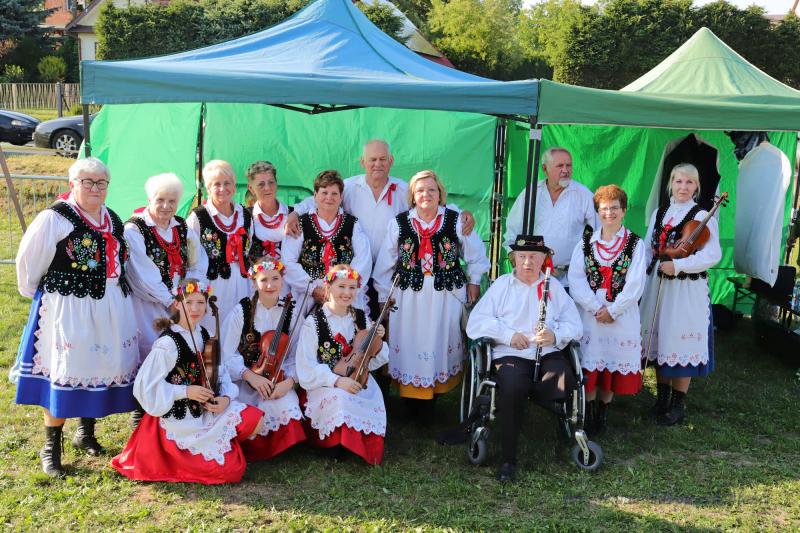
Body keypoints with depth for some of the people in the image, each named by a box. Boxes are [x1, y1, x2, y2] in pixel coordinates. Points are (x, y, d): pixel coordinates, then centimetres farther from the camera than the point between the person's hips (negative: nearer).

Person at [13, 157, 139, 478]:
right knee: (64, 373, -2)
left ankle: (86, 433, 31)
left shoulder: (112, 219, 12)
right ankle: (51, 447, 12)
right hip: (69, 308, -6)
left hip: (110, 308, 6)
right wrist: (35, 293, 4)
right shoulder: (54, 218, -9)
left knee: (102, 368, 11)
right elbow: (27, 260, -3)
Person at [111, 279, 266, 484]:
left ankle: (222, 444, 12)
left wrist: (226, 398, -12)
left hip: (206, 409, 7)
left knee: (256, 419, -13)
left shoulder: (204, 336, 3)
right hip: (180, 418, -6)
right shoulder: (168, 343, -19)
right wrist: (185, 391, -22)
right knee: (229, 468, -12)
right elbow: (147, 386, -18)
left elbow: (220, 373, 7)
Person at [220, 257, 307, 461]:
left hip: (277, 380, 1)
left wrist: (289, 381, -22)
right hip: (244, 380, -1)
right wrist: (251, 376, -25)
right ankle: (249, 447, 7)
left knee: (286, 406, -28)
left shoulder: (291, 314, -2)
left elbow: (295, 357, -2)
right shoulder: (241, 311, -8)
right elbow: (228, 354, -9)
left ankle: (277, 448, 1)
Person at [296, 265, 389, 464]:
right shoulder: (314, 322, -5)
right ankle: (338, 445, -11)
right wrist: (336, 380, -24)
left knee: (374, 402, -27)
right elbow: (307, 367, -11)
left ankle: (367, 449, -2)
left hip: (358, 381, 3)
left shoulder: (362, 319, 8)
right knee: (340, 399, -34)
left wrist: (378, 342, -10)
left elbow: (373, 362, 11)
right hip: (325, 386, -3)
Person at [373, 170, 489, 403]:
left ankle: (438, 390, 21)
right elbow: (385, 264, 6)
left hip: (446, 296, 0)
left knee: (442, 343, 7)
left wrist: (474, 282, 11)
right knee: (410, 346, 4)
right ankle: (411, 395, 15)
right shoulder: (399, 224, 1)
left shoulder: (456, 221, -1)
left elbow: (476, 255, 12)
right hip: (408, 297, 0)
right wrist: (384, 295, 7)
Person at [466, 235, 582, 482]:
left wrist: (555, 336, -13)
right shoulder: (502, 284, 16)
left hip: (549, 353, 2)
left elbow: (575, 326, 9)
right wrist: (508, 334, -10)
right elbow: (475, 323, 5)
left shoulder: (554, 286, 20)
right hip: (510, 354, -2)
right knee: (513, 387, -34)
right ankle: (508, 460, -20)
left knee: (564, 384, -31)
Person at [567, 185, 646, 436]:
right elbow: (575, 279, -3)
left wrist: (612, 310, -12)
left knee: (614, 361, 4)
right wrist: (596, 307, -13)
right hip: (589, 312, 1)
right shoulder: (586, 242, 7)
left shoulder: (635, 244, 2)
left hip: (621, 315, -1)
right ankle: (589, 412, 14)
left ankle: (603, 411, 20)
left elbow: (635, 285, -5)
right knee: (589, 363, 1)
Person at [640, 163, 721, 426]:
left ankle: (677, 404, 13)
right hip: (657, 285, 5)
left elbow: (713, 255, -15)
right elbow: (648, 249, 12)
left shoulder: (702, 217, -7)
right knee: (659, 340, 11)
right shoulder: (659, 213, 11)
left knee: (681, 343, 0)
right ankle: (661, 398, 26)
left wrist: (677, 265, -20)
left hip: (687, 290, -5)